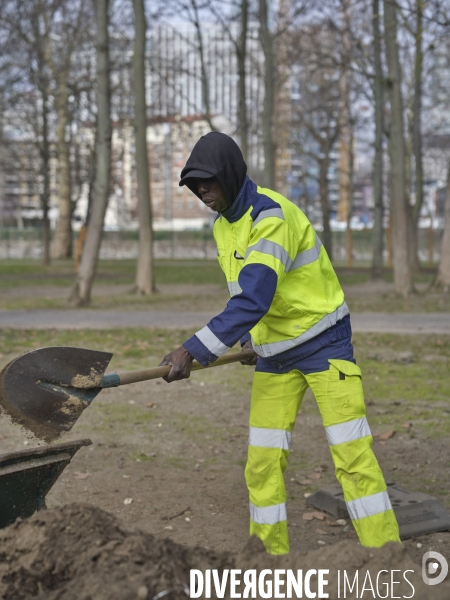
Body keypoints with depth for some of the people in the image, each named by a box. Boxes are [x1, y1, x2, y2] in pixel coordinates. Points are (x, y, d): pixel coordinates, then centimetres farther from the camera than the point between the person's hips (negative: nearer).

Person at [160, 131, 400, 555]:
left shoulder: (272, 215, -24)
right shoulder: (223, 226, 4)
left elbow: (253, 299, -34)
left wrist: (193, 351, -36)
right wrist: (251, 339, 6)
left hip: (323, 342, -8)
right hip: (274, 352, 8)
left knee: (352, 454, -9)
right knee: (263, 460, 4)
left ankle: (384, 549, -2)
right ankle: (269, 552, 14)